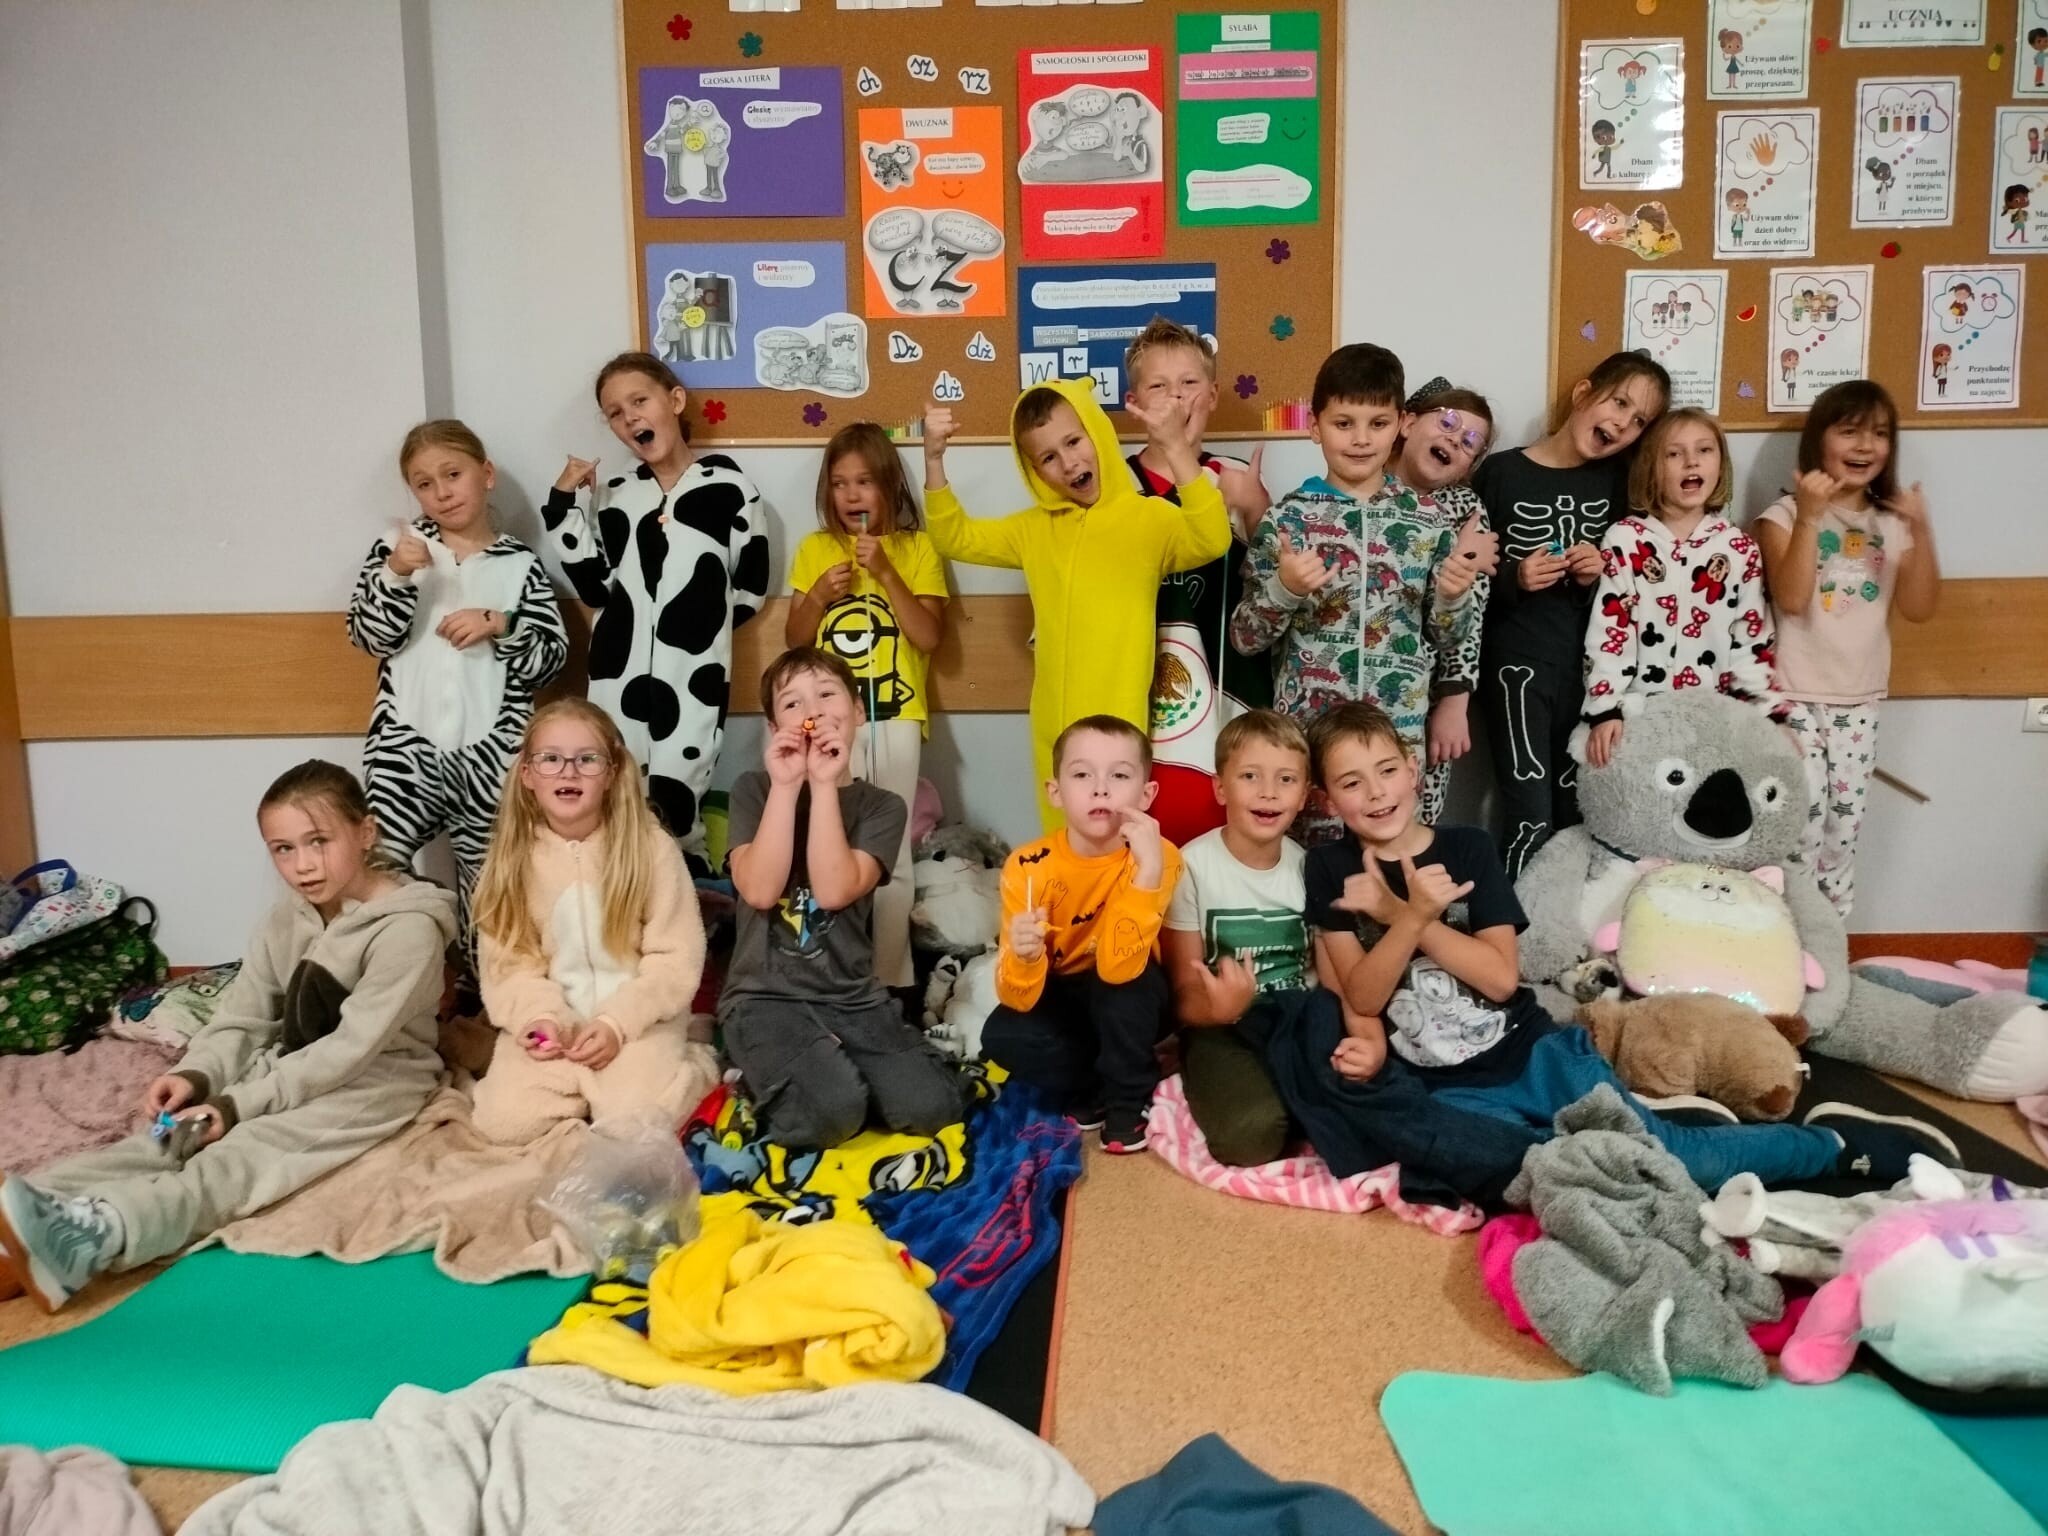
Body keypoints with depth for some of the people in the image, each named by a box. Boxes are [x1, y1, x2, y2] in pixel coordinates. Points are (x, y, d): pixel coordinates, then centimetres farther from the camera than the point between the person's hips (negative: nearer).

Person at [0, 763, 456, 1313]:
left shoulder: (409, 928, -20)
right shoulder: (284, 922, 5)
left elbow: (353, 1047, -23)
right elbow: (240, 1020, 4)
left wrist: (240, 1103, -25)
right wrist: (195, 1074, -18)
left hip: (377, 1078, -7)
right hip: (293, 1069, 7)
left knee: (248, 1152, -32)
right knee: (167, 1134, -18)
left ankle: (92, 1235, -55)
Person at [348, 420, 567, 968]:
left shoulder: (519, 564, 4)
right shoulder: (397, 546, 6)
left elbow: (551, 658, 1)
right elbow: (368, 636, -2)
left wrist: (499, 625, -15)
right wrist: (396, 575, -16)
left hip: (490, 750, 0)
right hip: (405, 744, 0)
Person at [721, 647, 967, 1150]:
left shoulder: (881, 806, 4)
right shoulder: (753, 790, 3)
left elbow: (834, 890, -14)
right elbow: (759, 890, -14)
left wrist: (824, 784, -14)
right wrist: (786, 785, -13)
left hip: (852, 996, 3)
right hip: (765, 996, -2)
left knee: (930, 1106, -18)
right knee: (831, 1112, -29)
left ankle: (833, 1066, 8)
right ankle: (777, 1083, 4)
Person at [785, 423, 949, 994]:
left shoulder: (916, 547, 4)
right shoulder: (815, 548, 9)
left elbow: (929, 636, -5)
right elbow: (793, 641, 10)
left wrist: (885, 572, -13)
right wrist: (817, 596, -8)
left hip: (894, 719, -1)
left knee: (890, 856, 3)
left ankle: (890, 977, 13)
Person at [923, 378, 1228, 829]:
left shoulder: (1148, 516, -5)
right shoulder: (1036, 528, 11)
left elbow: (1212, 541, -22)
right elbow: (955, 538, 15)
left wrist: (1176, 448, -32)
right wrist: (934, 460, 1)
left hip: (1121, 723, -5)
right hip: (1055, 726, 5)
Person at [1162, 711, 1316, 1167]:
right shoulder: (1192, 865, -9)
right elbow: (1183, 993, -6)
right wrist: (1219, 1008, -32)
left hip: (1301, 1020, 3)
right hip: (1221, 1028, -3)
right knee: (1250, 1132, -32)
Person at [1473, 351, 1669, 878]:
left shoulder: (1617, 481, 7)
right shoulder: (1501, 473, -6)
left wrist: (1598, 578, -6)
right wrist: (1513, 579, -20)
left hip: (1587, 666, 4)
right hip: (1516, 665, -4)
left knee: (1576, 816, 10)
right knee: (1532, 819, -6)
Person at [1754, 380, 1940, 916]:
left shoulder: (1892, 522, 7)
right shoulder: (1784, 515, -6)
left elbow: (1918, 609, -2)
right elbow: (1791, 600, -19)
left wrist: (1921, 532, -13)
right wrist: (1809, 517, -24)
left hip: (1860, 701, 5)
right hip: (1794, 697, -5)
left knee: (1845, 825, 10)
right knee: (1802, 824, -7)